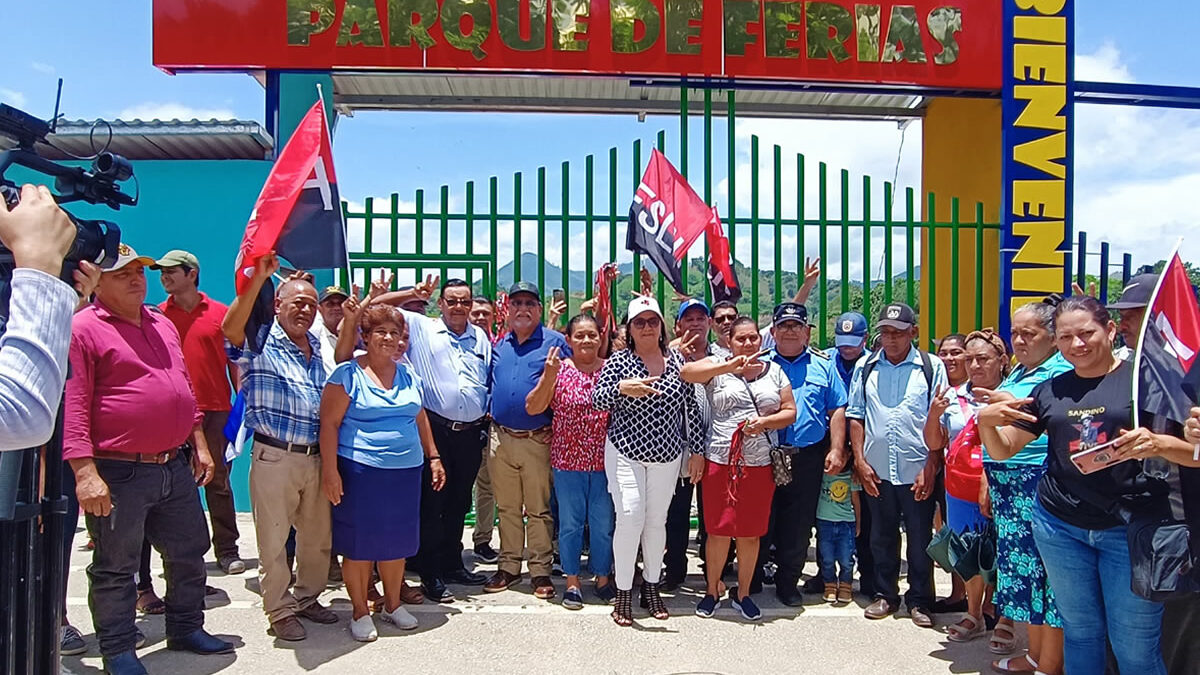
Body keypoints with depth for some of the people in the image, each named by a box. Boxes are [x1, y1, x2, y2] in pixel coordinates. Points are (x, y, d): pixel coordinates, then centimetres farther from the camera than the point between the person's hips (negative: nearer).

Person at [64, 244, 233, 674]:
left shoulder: (163, 326, 14)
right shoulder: (83, 329, -9)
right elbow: (72, 406, -16)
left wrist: (199, 444, 16)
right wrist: (85, 473, -22)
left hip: (175, 467, 7)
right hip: (118, 474, -7)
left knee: (189, 553, 17)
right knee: (116, 568, 7)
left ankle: (186, 629, 33)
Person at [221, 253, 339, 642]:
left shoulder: (318, 349, 15)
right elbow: (230, 327, -26)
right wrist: (258, 278, -36)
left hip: (316, 458, 6)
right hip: (274, 458, -6)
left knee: (318, 537, 16)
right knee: (274, 540, 7)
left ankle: (307, 598, 35)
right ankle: (280, 610, 22)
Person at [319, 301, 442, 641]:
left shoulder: (408, 374, 11)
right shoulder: (348, 374, -6)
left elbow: (420, 419, 18)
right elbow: (329, 424, -9)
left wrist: (433, 457, 14)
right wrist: (330, 470, -14)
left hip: (406, 471, 5)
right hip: (360, 471, -5)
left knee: (397, 541, 13)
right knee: (359, 543, 4)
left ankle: (393, 603, 30)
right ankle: (360, 611, 20)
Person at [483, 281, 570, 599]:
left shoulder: (555, 342, -3)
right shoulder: (499, 345, 13)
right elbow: (489, 385, 21)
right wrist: (490, 419, 8)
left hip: (538, 440, -4)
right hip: (501, 439, 5)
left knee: (539, 510, 3)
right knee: (507, 508, 14)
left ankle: (540, 571, 14)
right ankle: (509, 566, 26)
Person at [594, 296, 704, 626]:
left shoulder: (677, 360, 3)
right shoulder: (619, 360, -5)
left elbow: (691, 407, 7)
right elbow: (597, 399, -16)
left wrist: (697, 450, 6)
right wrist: (622, 388, -36)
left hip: (667, 455, 3)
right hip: (625, 453, -3)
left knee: (657, 520, 11)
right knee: (630, 517, -12)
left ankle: (652, 587, 27)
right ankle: (623, 594, 2)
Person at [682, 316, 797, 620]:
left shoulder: (774, 371, 11)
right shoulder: (718, 366, 1)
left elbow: (790, 412, 9)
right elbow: (686, 372, -19)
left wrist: (765, 421, -10)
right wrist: (730, 366, -26)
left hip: (760, 464, 3)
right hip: (721, 461, -2)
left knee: (751, 533, 10)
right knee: (719, 531, 4)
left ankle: (743, 593, 27)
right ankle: (712, 591, 23)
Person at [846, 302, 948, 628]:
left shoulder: (932, 367, -3)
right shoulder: (865, 368, 5)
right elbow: (855, 417, 8)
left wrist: (930, 469, -9)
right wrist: (860, 460, 0)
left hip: (918, 471, -2)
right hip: (876, 471, 3)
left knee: (920, 540, 8)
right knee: (882, 537, 14)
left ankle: (920, 600, 24)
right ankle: (885, 595, 29)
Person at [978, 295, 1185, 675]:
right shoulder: (1049, 391, 9)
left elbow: (1192, 450, -5)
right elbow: (1002, 451, 12)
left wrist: (1157, 444, -26)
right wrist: (986, 421, -9)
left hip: (1133, 527, -3)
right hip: (1060, 526, 3)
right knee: (1080, 632, 15)